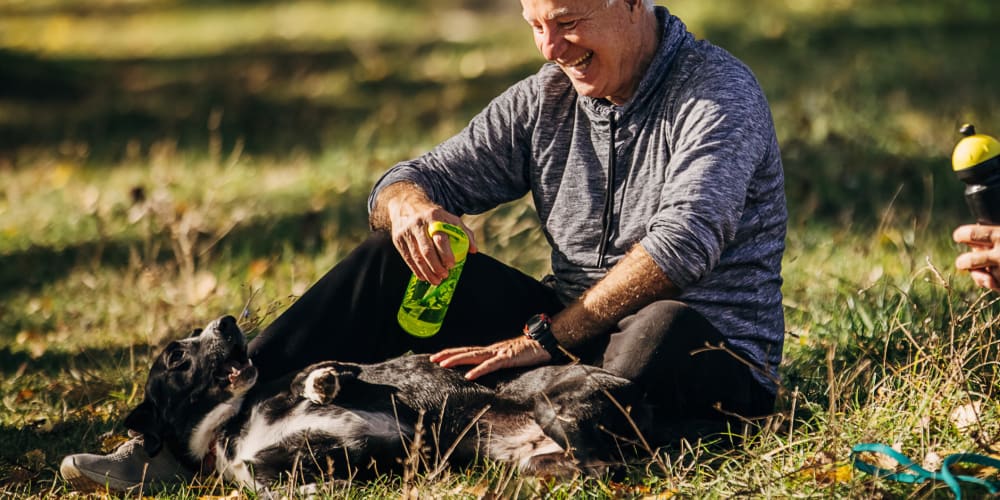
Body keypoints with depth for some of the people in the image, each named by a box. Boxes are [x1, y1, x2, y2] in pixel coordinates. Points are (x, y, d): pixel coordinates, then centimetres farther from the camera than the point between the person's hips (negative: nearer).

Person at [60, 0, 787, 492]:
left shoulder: (718, 92, -12)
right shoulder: (545, 99, 8)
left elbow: (682, 243, -27)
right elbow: (405, 181, 9)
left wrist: (549, 338, -28)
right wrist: (411, 204, -17)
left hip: (712, 356, -5)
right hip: (571, 330, 6)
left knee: (664, 329, -41)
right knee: (396, 257, -8)